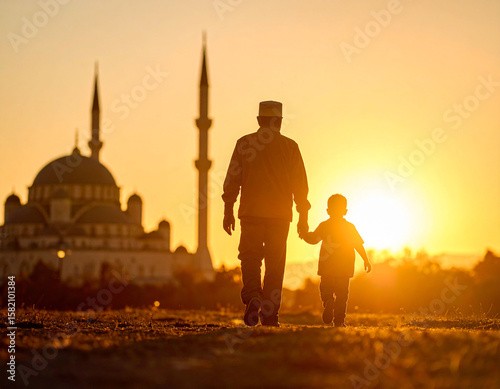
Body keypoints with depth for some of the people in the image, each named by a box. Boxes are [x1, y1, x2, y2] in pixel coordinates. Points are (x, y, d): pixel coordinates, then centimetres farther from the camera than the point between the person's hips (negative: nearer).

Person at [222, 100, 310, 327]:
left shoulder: (244, 143, 4)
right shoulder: (290, 146, 5)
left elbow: (232, 180, 2)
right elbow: (300, 184, 5)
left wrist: (228, 211, 7)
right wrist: (303, 217, 10)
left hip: (251, 213, 0)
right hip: (280, 214, 0)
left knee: (250, 258, 6)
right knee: (275, 264, 5)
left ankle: (252, 297, -20)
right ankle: (269, 317, 4)